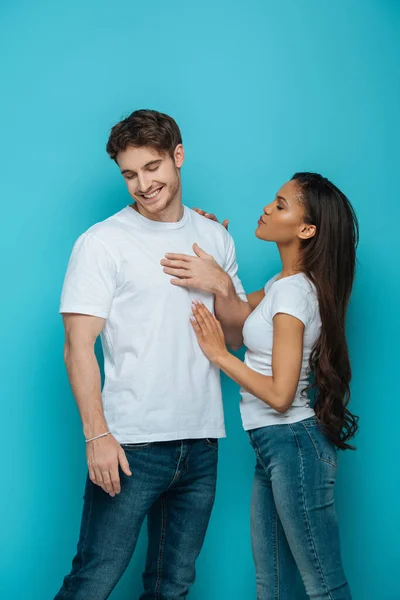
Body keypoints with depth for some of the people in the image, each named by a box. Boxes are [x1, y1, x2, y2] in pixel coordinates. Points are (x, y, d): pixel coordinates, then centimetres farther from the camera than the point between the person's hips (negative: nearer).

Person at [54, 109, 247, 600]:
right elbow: (78, 347, -8)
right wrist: (97, 435, -18)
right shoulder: (102, 242, -3)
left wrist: (221, 285, -4)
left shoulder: (214, 238, 12)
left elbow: (236, 337, 15)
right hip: (130, 446, -5)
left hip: (200, 442, 5)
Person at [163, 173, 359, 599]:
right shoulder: (284, 283, 10)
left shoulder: (293, 292, -18)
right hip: (275, 445, 10)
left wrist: (219, 355, -13)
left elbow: (280, 394, -21)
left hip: (293, 444, -10)